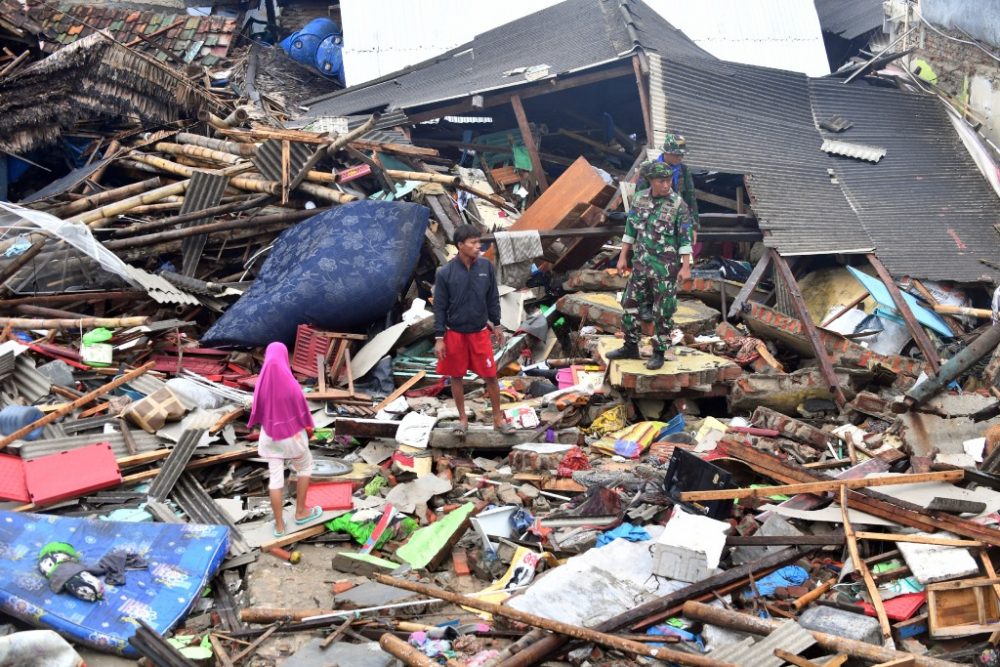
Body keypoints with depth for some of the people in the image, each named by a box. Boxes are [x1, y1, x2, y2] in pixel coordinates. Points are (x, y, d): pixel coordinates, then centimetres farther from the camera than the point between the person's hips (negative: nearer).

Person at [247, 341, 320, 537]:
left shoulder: (261, 383, -12)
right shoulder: (290, 383, -23)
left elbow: (257, 412, 0)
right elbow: (302, 409, -11)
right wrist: (309, 427, 7)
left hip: (270, 435, 3)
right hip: (292, 434, -3)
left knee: (275, 477, 10)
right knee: (305, 466, 23)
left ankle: (279, 525, 17)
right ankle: (300, 511, 28)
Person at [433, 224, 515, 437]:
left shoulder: (486, 266, -6)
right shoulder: (445, 273, -14)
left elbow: (493, 298, 6)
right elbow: (439, 307, -7)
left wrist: (496, 325, 9)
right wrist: (439, 338, -8)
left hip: (480, 332, 1)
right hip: (455, 333, -1)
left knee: (491, 376, 3)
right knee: (456, 376, 10)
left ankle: (498, 418, 18)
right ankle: (463, 419, 25)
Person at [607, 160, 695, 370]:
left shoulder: (678, 204, -11)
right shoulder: (640, 199, 3)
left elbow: (686, 238, -10)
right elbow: (631, 229, 11)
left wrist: (686, 266, -14)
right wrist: (623, 257, 9)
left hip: (666, 266, -5)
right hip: (642, 262, 5)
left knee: (663, 311, 0)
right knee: (630, 303, 9)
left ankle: (659, 352, 12)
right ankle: (631, 347, 22)